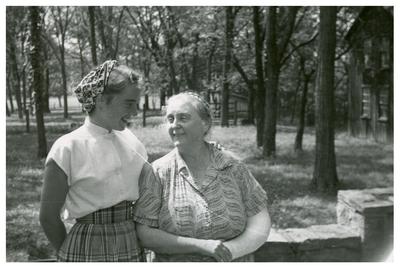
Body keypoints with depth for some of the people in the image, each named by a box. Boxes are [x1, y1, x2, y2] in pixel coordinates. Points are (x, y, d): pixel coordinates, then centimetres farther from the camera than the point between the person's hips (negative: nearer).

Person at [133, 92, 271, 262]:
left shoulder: (233, 168, -8)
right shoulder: (157, 173, -12)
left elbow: (261, 225, -6)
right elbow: (145, 235, -15)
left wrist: (230, 250, -22)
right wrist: (201, 246, -23)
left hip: (234, 262, 1)